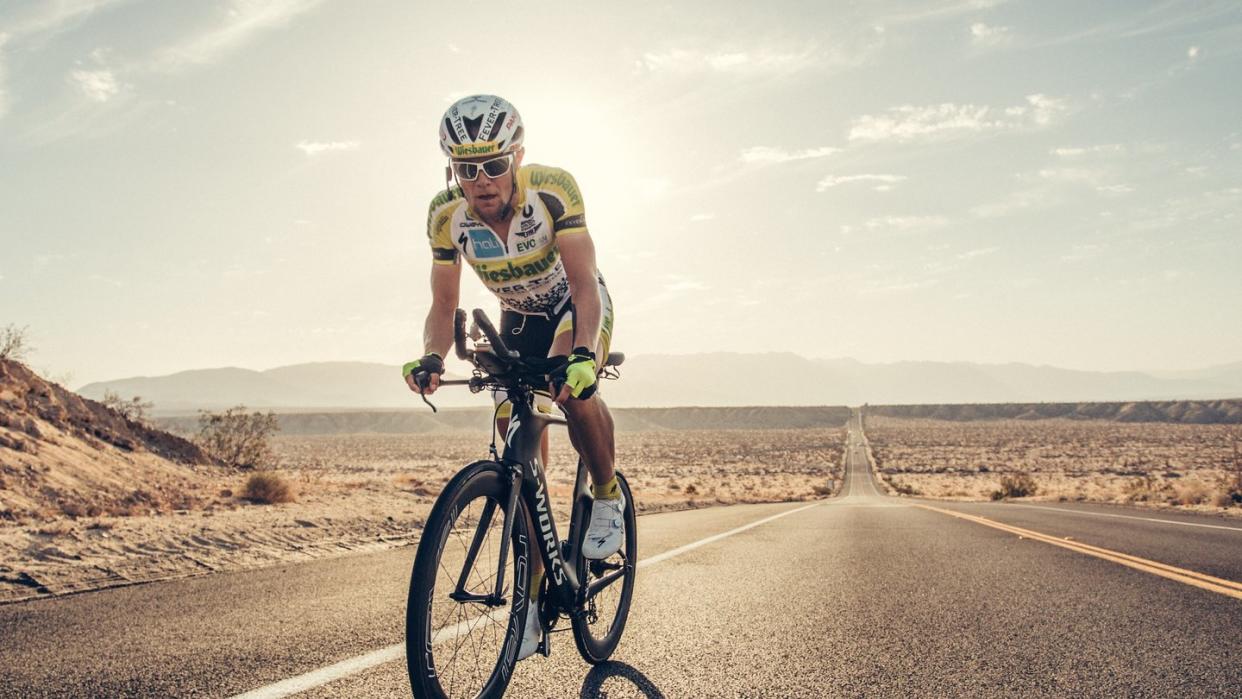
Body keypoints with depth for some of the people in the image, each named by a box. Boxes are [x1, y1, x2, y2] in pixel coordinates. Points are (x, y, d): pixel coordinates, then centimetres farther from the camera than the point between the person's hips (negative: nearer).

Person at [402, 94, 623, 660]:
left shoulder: (553, 188, -31)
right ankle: (534, 595, 7)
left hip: (578, 305, -3)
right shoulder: (446, 214, -21)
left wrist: (583, 352, -53)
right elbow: (443, 306, -16)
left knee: (573, 386, -36)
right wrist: (431, 358, -37)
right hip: (519, 318, 3)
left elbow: (584, 285, -35)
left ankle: (607, 497, -8)